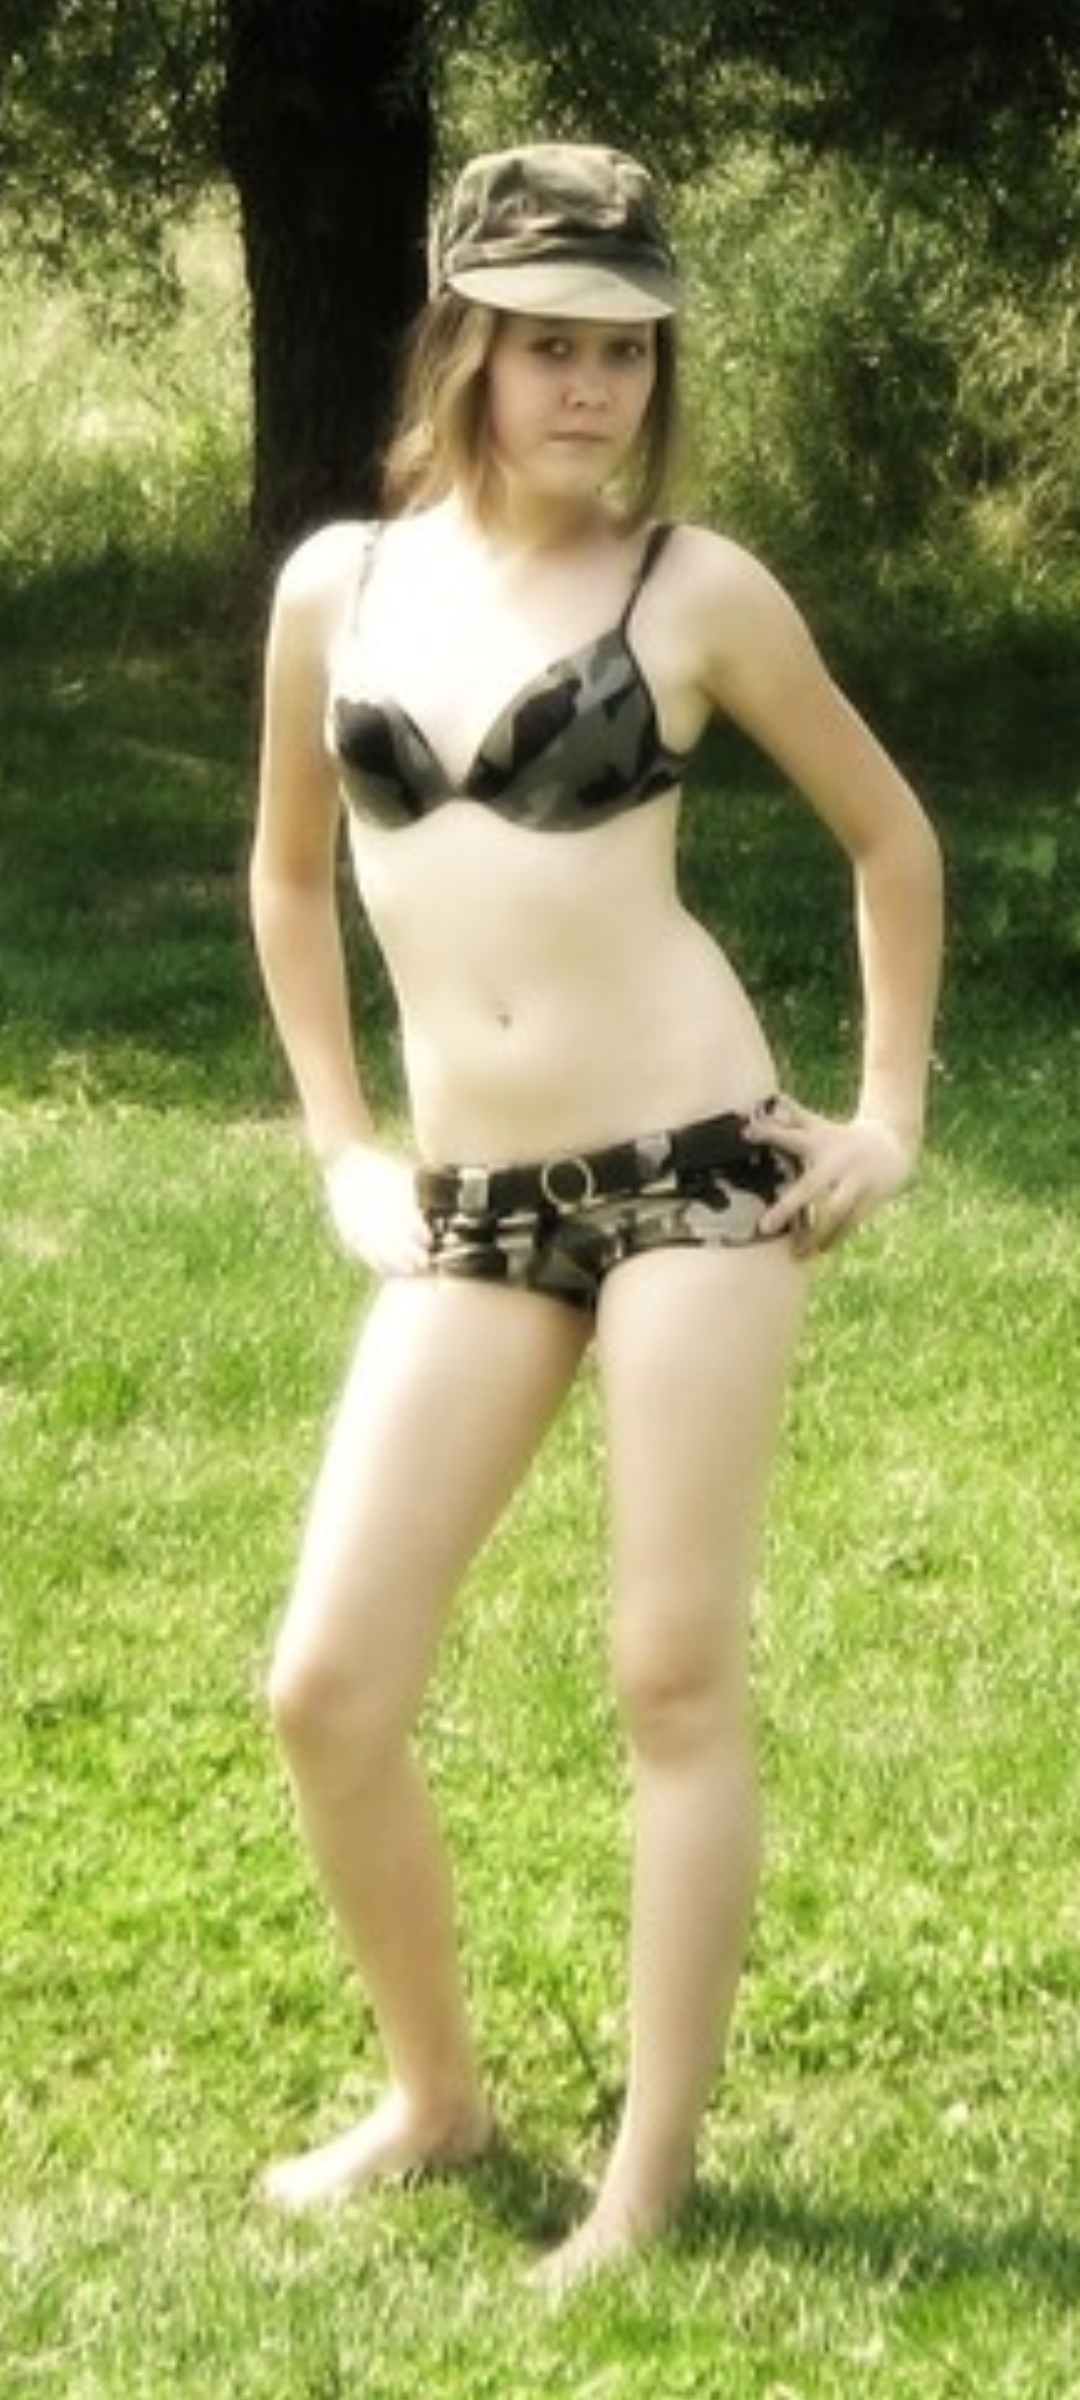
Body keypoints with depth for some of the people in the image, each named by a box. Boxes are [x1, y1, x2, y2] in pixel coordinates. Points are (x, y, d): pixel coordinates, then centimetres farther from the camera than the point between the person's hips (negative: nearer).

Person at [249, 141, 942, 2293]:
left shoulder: (696, 591, -3)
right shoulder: (336, 584, 5)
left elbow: (889, 836, 10)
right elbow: (289, 879, 20)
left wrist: (890, 1112, 6)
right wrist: (339, 1147, 15)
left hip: (691, 1167, -3)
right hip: (472, 1212, 3)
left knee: (677, 1679, 0)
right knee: (328, 1691, -1)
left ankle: (652, 2170, 10)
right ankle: (434, 2093, 22)